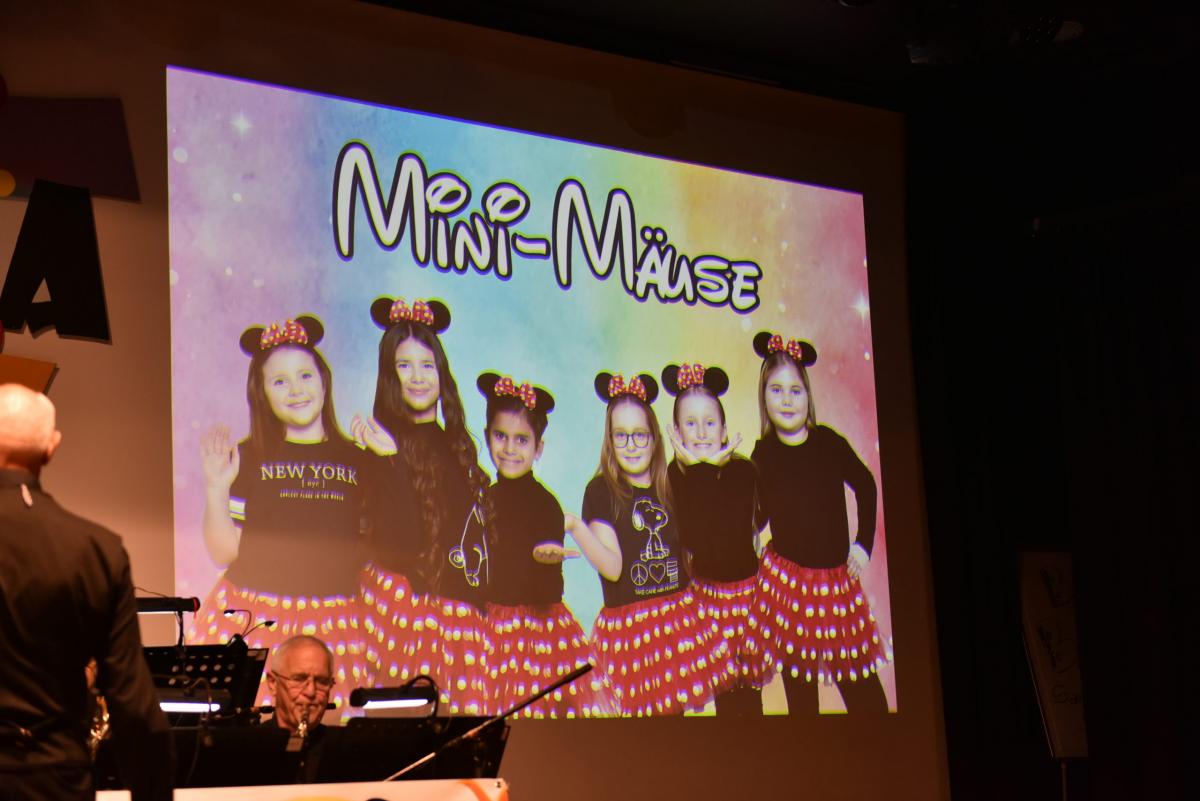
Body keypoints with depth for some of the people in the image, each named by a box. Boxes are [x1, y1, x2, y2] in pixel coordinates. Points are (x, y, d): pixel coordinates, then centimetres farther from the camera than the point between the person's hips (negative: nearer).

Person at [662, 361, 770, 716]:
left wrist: (706, 469, -22)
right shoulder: (674, 476, -5)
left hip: (745, 589, 0)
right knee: (723, 688, 4)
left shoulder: (743, 471, -8)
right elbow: (691, 539, -18)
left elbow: (733, 535, -23)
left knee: (747, 689, 3)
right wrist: (699, 470, -21)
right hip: (701, 591, 0)